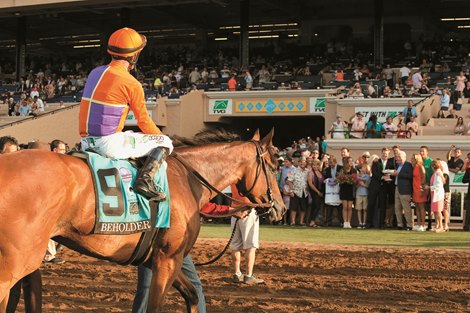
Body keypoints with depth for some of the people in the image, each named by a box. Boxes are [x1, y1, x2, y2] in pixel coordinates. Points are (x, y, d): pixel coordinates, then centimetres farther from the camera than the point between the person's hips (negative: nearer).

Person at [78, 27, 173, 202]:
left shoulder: (95, 73, 13)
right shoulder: (131, 84, -9)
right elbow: (144, 122, -3)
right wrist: (161, 138, 16)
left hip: (87, 143, 8)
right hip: (110, 144, -8)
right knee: (164, 143, 3)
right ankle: (145, 179, -14)